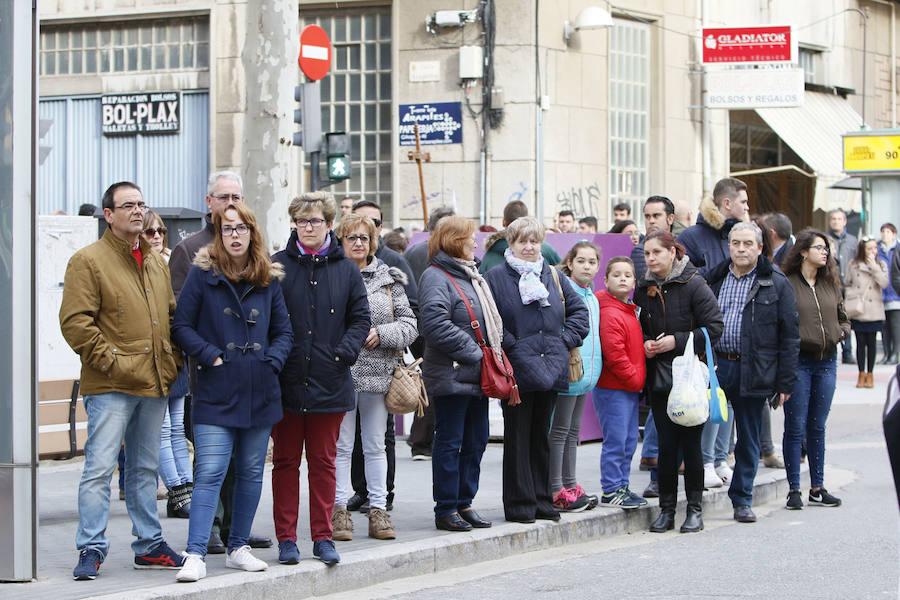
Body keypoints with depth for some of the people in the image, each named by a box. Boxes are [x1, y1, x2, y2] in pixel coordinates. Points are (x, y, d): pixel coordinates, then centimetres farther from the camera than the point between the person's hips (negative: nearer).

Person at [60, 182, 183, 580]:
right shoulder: (89, 261, -5)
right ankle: (91, 548, -4)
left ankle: (149, 545, 20)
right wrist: (109, 361, -15)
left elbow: (172, 316, 24)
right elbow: (75, 321, -12)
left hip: (154, 383, 7)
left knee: (145, 469, 13)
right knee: (99, 467, -8)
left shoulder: (156, 263, 17)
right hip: (110, 387, -7)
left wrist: (172, 361, 11)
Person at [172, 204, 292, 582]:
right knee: (210, 473, -12)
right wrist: (210, 356, -12)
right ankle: (195, 555, -13)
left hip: (260, 393, 4)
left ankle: (238, 548, 21)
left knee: (251, 473, 10)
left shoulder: (268, 280, 9)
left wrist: (273, 362, -2)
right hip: (216, 394, -4)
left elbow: (283, 331, 15)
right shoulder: (202, 274, -1)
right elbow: (182, 327, -1)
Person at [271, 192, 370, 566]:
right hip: (286, 381, -1)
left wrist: (344, 352, -5)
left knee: (323, 461, 7)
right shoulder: (277, 266, 1)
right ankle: (286, 539, 10)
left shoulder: (346, 270, 6)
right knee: (286, 461, 4)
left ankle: (323, 538, 14)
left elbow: (360, 318, 9)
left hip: (329, 383, 1)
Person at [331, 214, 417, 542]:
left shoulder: (388, 279, 9)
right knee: (341, 445, 0)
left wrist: (382, 333, -9)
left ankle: (378, 509, 13)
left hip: (378, 374, 2)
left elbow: (409, 323, 7)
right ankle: (340, 510, 6)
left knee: (375, 444, 8)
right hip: (339, 373, -2)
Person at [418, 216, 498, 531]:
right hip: (451, 374, -9)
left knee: (477, 440, 11)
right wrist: (473, 354, -19)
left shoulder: (471, 275, 18)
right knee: (450, 442, -3)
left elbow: (488, 319, 27)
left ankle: (464, 504, 21)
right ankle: (445, 510, 4)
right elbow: (436, 324, -23)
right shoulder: (436, 277, -11)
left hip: (476, 375, 9)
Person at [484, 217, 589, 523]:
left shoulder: (552, 276, 14)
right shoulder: (496, 278, -1)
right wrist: (511, 345, -14)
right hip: (517, 371, -5)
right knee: (518, 437, -2)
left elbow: (578, 309, 19)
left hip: (549, 370, 5)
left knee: (541, 436, 11)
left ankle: (541, 500, 17)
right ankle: (520, 504, 3)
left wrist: (566, 339, 6)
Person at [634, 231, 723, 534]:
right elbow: (639, 327, 20)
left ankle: (695, 509, 7)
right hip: (658, 376, 4)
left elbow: (714, 327, -10)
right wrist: (645, 344, -2)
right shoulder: (643, 288, 8)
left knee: (690, 442, -1)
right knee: (666, 443, 3)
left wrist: (677, 341, -16)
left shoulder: (694, 285, -7)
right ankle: (666, 509, 9)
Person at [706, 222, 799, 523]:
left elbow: (789, 337, 1)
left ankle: (742, 500, 17)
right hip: (715, 365, 2)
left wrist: (785, 382, -5)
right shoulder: (714, 280, 11)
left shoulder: (777, 285, 2)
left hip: (753, 372, -1)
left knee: (748, 439, 7)